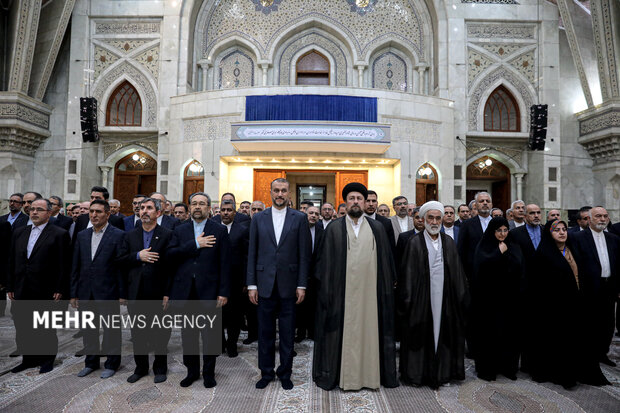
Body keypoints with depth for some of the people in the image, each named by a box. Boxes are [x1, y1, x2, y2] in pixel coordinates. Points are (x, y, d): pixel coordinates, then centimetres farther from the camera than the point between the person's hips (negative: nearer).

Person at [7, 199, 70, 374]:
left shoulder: (59, 234, -8)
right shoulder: (19, 232, 10)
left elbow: (64, 265, -10)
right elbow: (12, 261, 13)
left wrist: (59, 289, -13)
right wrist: (10, 287, 9)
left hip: (45, 292, -5)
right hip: (21, 291, 5)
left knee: (46, 328, 9)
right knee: (22, 328, 13)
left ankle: (47, 360, 26)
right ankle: (28, 359, 30)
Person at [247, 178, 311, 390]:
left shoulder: (300, 218, 1)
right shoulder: (258, 218, 6)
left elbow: (304, 254, -1)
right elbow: (252, 253, 5)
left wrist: (302, 285, -5)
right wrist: (251, 284, 0)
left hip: (288, 284, -1)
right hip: (265, 284, 1)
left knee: (288, 333, 10)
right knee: (265, 331, 12)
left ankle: (285, 373, 28)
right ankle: (266, 372, 30)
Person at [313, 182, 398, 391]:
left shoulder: (377, 228, 7)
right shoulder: (334, 229, 2)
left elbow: (385, 261, 8)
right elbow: (326, 262, 1)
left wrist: (387, 288, 4)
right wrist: (326, 289, -4)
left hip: (369, 290, 2)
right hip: (343, 292, -1)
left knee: (369, 329, 9)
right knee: (344, 331, 6)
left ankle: (370, 373, 25)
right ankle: (344, 374, 22)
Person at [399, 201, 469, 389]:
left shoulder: (449, 243, 8)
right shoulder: (415, 243, -3)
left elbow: (457, 273, 10)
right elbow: (408, 275, -4)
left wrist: (461, 297, 7)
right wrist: (407, 300, -8)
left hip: (444, 298, 3)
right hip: (422, 299, -3)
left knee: (443, 333, 10)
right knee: (421, 334, 4)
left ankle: (442, 372, 25)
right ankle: (420, 373, 19)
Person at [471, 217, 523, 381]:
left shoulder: (514, 248, 11)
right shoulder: (483, 247, 1)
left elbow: (520, 268, 0)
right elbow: (483, 264, -17)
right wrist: (499, 252, -11)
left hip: (509, 298, 4)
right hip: (488, 297, -3)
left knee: (509, 331, 7)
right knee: (488, 332, 0)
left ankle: (507, 366, 22)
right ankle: (487, 368, 12)